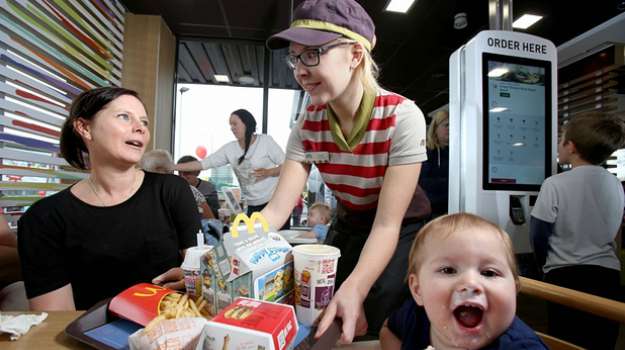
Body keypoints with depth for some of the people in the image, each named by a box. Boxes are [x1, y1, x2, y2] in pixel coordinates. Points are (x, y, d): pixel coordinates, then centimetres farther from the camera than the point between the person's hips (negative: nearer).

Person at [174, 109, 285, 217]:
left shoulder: (266, 141, -6)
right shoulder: (229, 148, 2)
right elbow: (202, 164, 2)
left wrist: (268, 172, -21)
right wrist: (173, 167, -4)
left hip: (275, 200, -3)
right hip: (252, 205, 4)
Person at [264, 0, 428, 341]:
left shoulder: (402, 117, -28)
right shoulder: (308, 123, -14)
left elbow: (388, 224, -31)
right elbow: (278, 208, -20)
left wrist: (354, 291, -48)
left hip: (402, 231, -3)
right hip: (347, 228, 4)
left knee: (378, 331, -10)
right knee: (318, 328, 4)